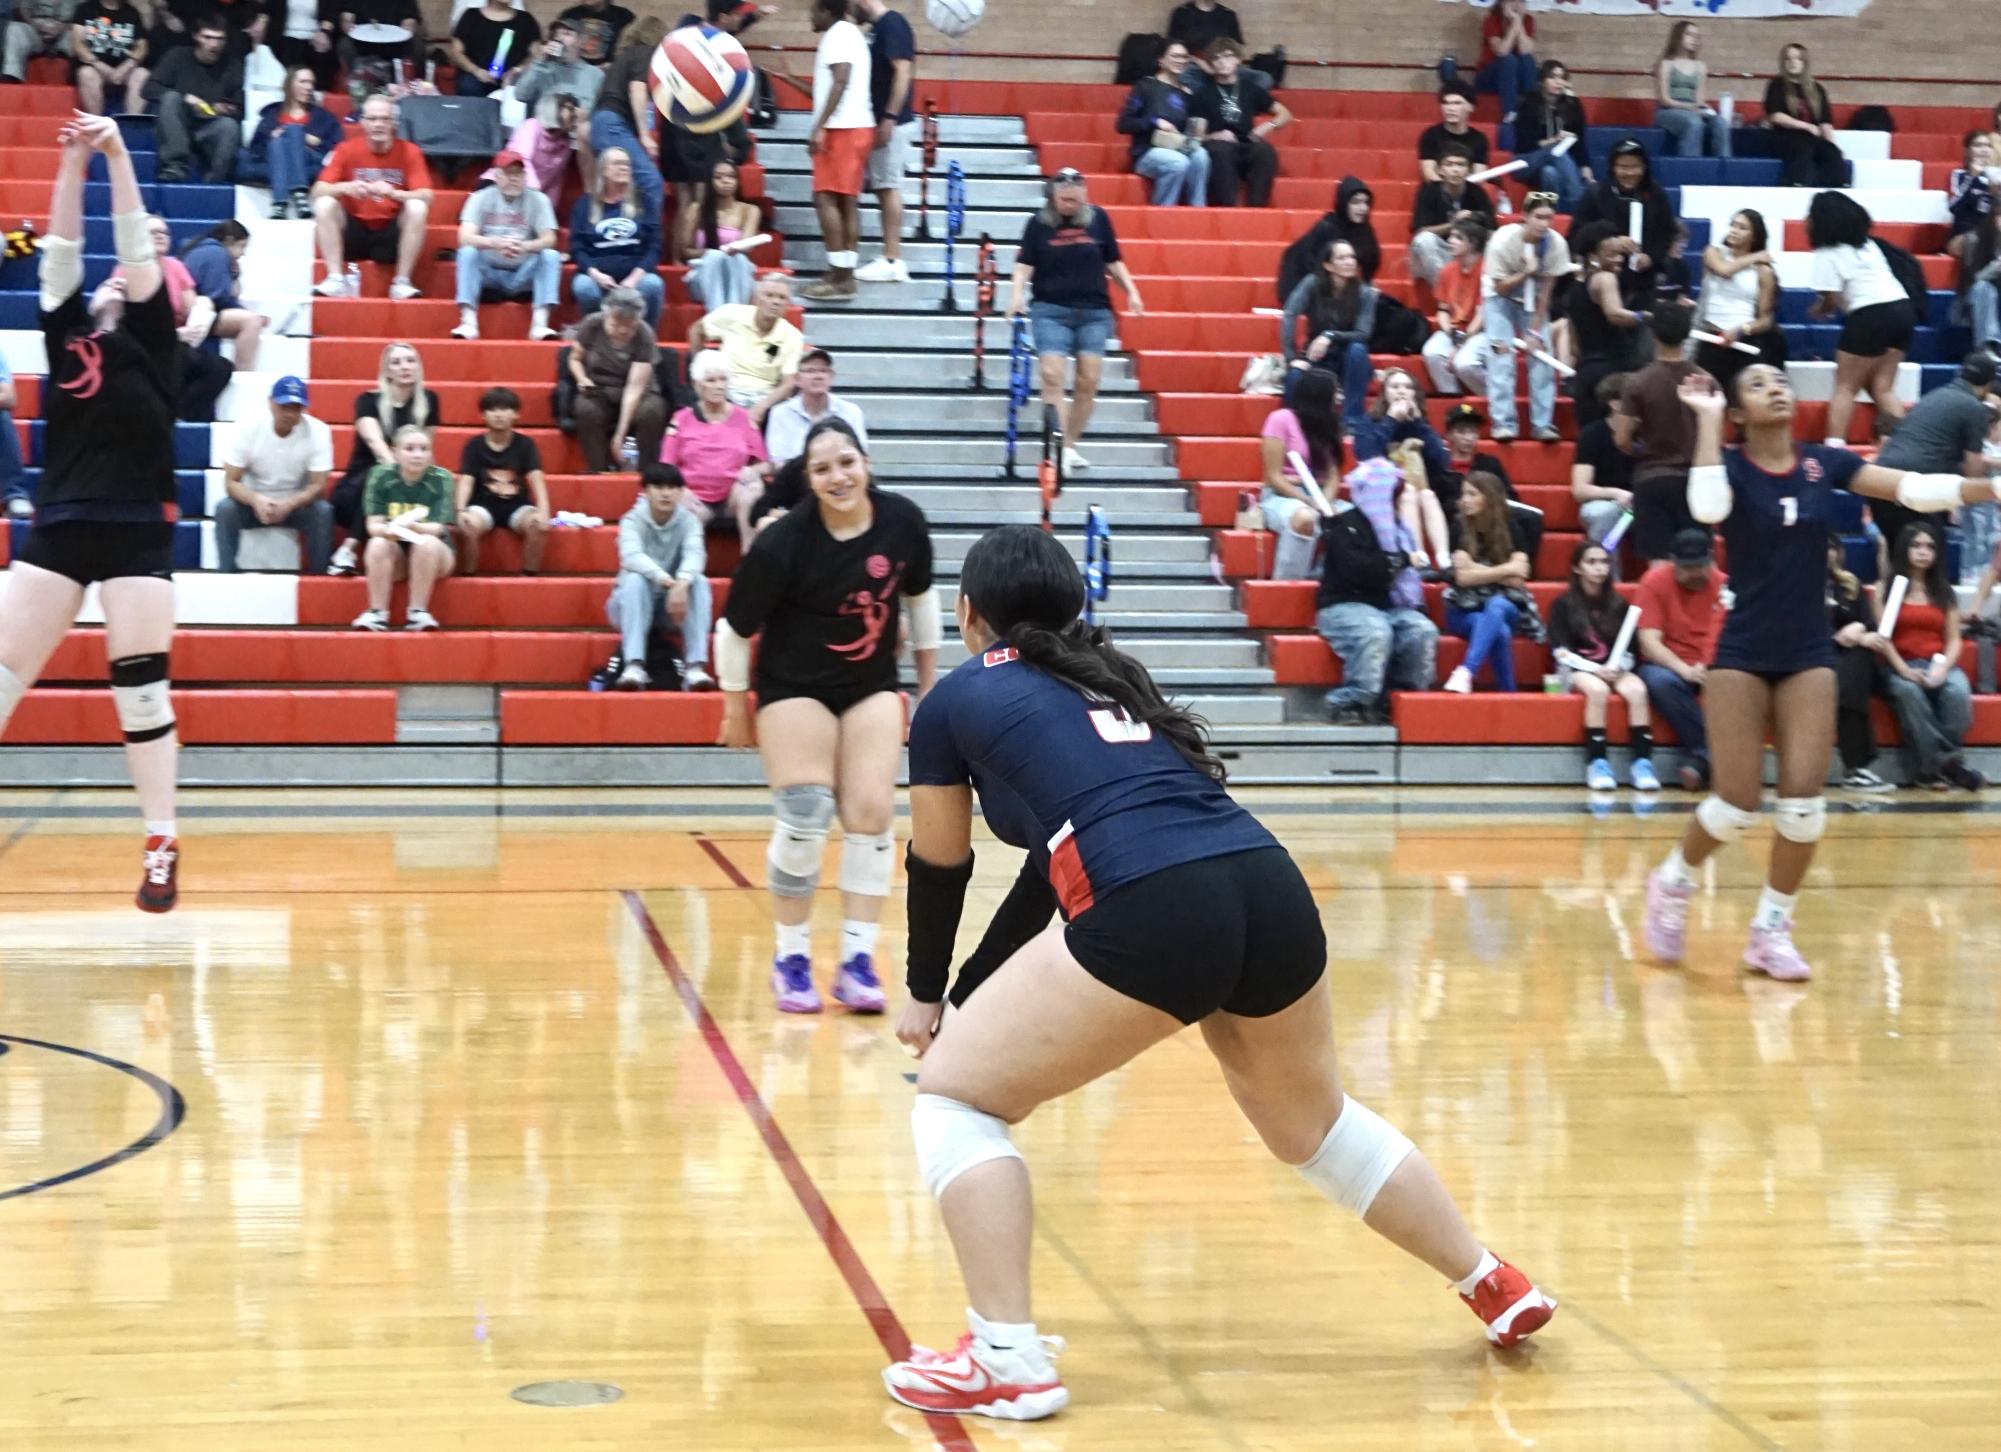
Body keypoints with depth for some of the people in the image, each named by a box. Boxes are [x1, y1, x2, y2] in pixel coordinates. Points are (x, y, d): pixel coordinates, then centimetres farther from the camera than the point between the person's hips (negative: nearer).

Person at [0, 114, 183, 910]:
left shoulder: (152, 345, 4)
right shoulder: (67, 335, 13)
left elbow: (136, 249, -2)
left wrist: (116, 154, -5)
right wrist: (73, 161, -2)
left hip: (137, 532, -3)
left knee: (141, 687, -2)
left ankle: (162, 846, 5)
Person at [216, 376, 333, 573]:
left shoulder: (318, 431, -19)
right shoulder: (248, 427, -19)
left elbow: (318, 485, -18)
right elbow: (231, 482, -17)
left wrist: (289, 504, -38)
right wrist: (256, 500, -39)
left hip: (297, 504, 0)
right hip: (254, 502, 0)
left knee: (322, 510, -29)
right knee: (225, 508, -28)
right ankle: (226, 576, -20)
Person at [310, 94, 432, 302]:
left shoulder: (409, 151, -4)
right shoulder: (347, 149, -2)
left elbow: (426, 196, -13)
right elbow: (318, 191, -7)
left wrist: (393, 193, -31)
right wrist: (345, 187, -28)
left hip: (392, 233, -1)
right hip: (354, 229, 1)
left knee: (418, 207, -26)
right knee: (324, 203, -23)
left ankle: (402, 282, -22)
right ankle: (336, 279, -25)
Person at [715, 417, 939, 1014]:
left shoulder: (903, 522, -13)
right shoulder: (781, 544, -24)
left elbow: (919, 596, 6)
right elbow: (735, 629, -13)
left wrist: (929, 683, 12)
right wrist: (736, 709, -4)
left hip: (873, 686, 4)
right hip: (794, 689, -4)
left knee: (873, 814, -5)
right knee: (804, 818, -12)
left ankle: (858, 961, 2)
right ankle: (791, 959, 5)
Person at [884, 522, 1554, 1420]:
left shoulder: (955, 700, 14)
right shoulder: (1106, 677, 31)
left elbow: (940, 868, 24)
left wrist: (925, 995, 40)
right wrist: (968, 995, 41)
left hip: (1153, 917, -7)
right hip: (1272, 893, 7)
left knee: (952, 1096, 10)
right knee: (1311, 1122, 32)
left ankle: (1006, 1362, 2)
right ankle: (1496, 1286, 43)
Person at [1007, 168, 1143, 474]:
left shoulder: (1097, 219, 6)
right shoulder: (1039, 223, 1)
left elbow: (1113, 262, 14)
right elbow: (1025, 265, -3)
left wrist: (1131, 291, 4)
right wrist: (1016, 294, -19)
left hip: (1093, 311, 2)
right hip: (1050, 310, -2)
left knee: (1089, 380, -1)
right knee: (1051, 374, -15)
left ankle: (1071, 446, 12)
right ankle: (1059, 448, -15)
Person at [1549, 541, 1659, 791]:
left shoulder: (1619, 605, 14)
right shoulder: (1563, 605, 5)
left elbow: (1628, 651, 10)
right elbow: (1562, 653, -3)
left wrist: (1617, 667, -12)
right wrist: (1595, 669, -17)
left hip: (1614, 670, 3)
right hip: (1576, 669, -3)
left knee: (1637, 689, -31)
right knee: (1598, 690, -38)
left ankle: (1642, 762, -36)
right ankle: (1597, 763, -36)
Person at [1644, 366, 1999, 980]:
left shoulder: (1825, 463, 3)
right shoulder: (1730, 467, -6)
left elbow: (1915, 488, -5)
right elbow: (1707, 507, -30)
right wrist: (1707, 420, -21)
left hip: (1809, 656, 3)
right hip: (1742, 655, -3)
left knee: (1804, 800, -4)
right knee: (1738, 801, -5)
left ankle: (1772, 928, 12)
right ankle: (1672, 882, 23)